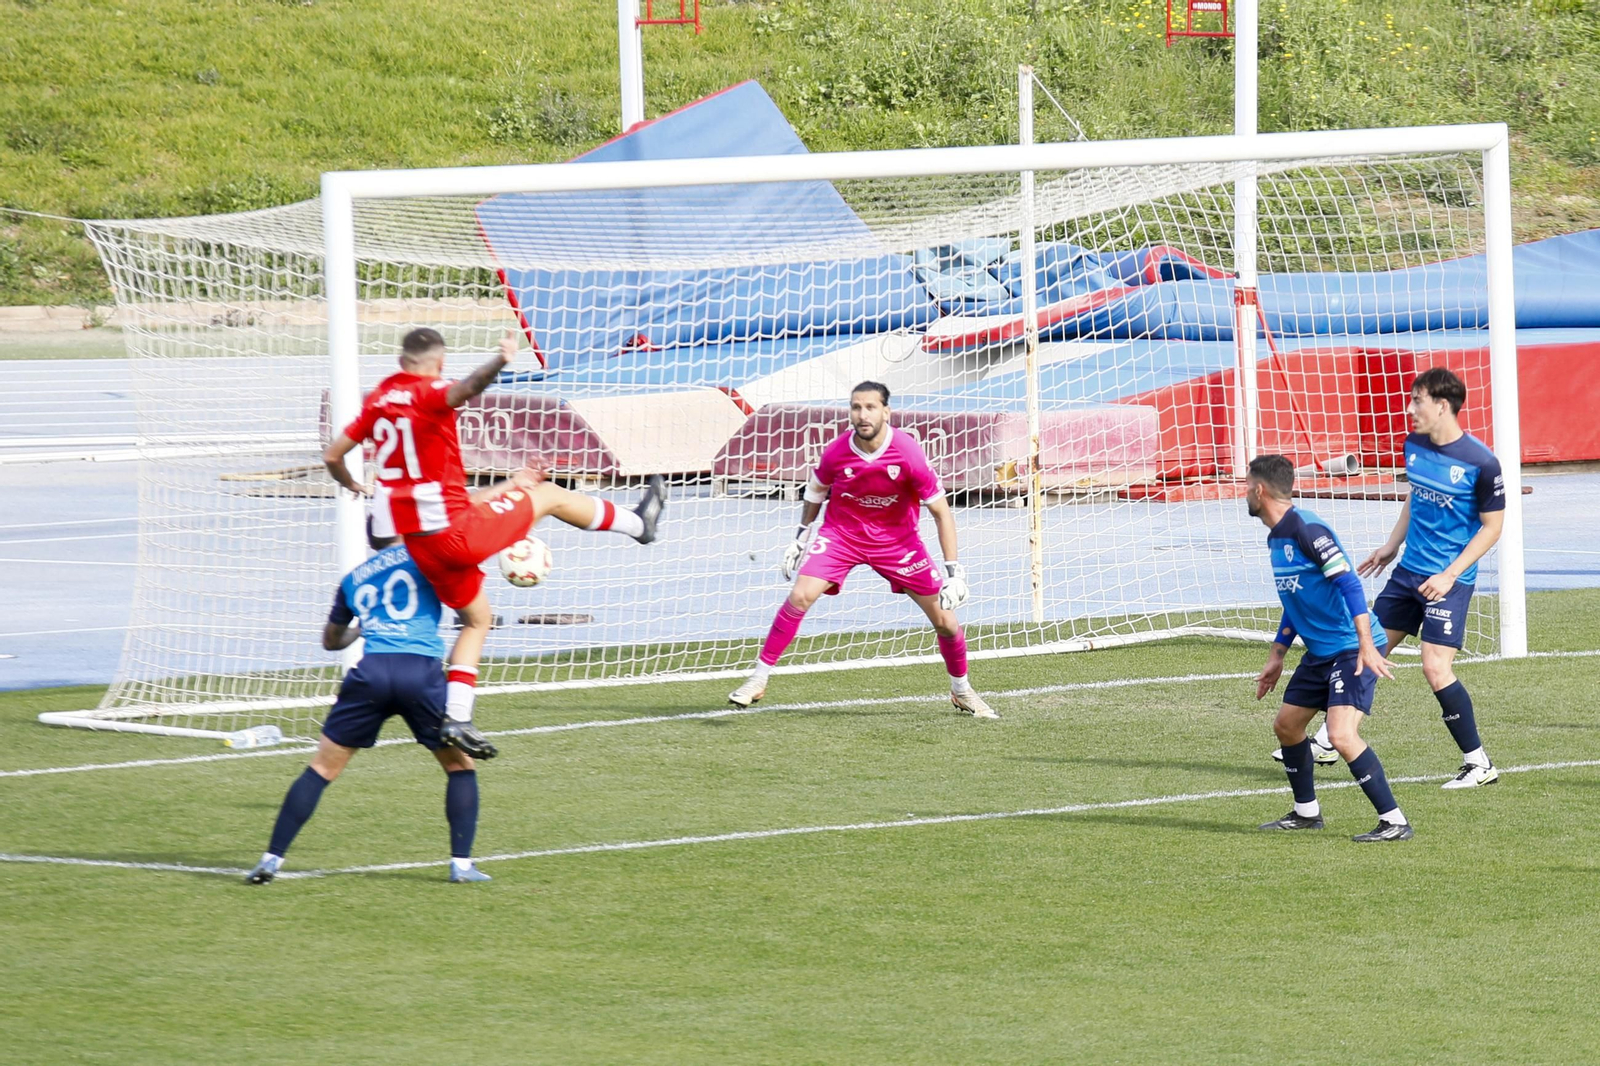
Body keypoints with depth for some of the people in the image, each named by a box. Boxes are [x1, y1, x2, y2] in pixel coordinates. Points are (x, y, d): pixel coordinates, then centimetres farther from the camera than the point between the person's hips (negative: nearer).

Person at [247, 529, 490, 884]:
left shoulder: (354, 579, 26)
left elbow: (331, 639, 39)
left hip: (370, 670, 2)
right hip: (422, 672, -2)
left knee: (322, 768, 9)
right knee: (460, 766, 16)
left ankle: (272, 859, 3)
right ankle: (461, 863, 7)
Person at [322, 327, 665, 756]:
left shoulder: (377, 401, 8)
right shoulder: (429, 394, -12)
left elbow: (333, 456, 13)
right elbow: (465, 389, -37)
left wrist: (351, 485, 34)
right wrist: (499, 362, -54)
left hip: (417, 544, 7)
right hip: (455, 530, -7)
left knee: (476, 620, 23)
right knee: (550, 494, 11)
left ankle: (457, 719, 13)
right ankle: (637, 523, 31)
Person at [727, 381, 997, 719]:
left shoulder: (908, 453, -24)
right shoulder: (836, 453, -18)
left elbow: (941, 511, -17)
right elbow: (816, 489, 8)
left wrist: (953, 570, -21)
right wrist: (801, 536, 10)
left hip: (897, 540, 0)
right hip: (841, 534, 0)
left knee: (944, 619, -1)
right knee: (800, 596, -21)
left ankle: (962, 690, 26)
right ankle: (758, 680, -8)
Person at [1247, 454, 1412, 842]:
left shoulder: (1307, 530, -18)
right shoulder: (1276, 538, 12)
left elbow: (1349, 585, -24)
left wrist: (1367, 646, -30)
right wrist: (1275, 658, 26)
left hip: (1353, 650, -10)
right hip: (1321, 652, 10)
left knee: (1341, 734, -21)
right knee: (1286, 724, 17)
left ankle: (1394, 822, -17)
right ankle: (1306, 812, 33)